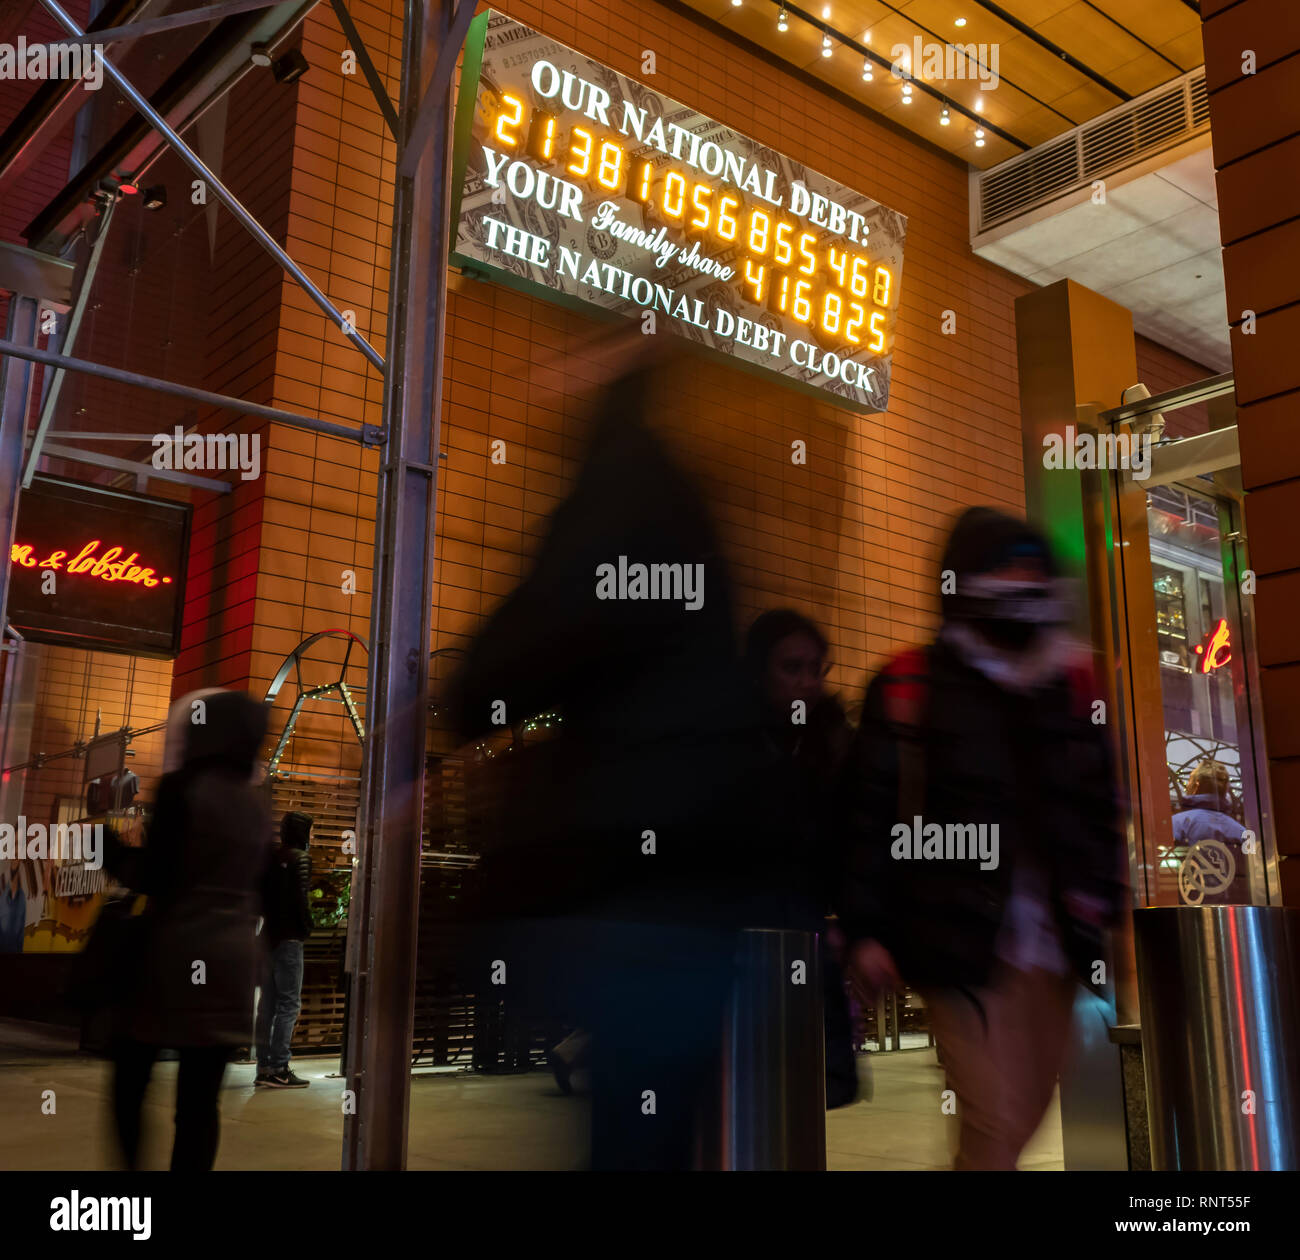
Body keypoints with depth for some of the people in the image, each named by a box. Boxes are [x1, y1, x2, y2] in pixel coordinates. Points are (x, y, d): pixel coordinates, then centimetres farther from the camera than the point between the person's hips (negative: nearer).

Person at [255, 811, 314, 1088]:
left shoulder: (273, 857, 13)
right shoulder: (300, 858, -9)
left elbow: (261, 896, 13)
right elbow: (299, 898, -15)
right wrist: (306, 927, -5)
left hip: (269, 934, 8)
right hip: (289, 937, -8)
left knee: (268, 1003, 9)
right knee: (289, 1003, -5)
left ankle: (264, 1069, 12)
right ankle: (278, 1069, -7)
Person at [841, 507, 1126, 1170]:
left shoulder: (1071, 683, 9)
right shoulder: (912, 686, -7)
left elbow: (1099, 806, 17)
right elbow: (870, 815, -6)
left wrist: (1104, 904, 9)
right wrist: (867, 930, -7)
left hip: (1054, 945, 6)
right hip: (962, 944, -6)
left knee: (1028, 1111, 17)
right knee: (995, 1122, -7)